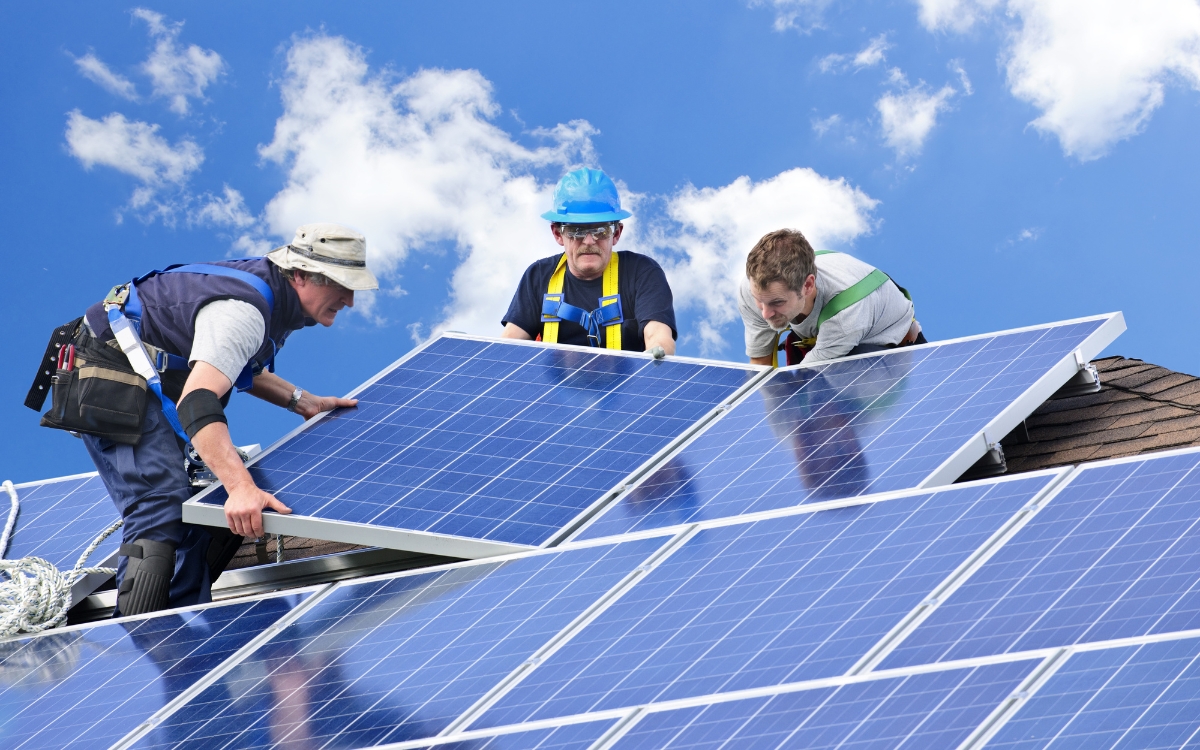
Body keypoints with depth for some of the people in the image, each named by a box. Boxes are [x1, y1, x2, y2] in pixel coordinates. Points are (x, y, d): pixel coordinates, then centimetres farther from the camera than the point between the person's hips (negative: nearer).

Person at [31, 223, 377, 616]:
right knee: (161, 512, -23)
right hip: (113, 378, -11)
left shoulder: (268, 285, 4)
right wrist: (242, 487, -52)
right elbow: (196, 401, -41)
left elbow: (230, 362, 21)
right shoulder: (244, 312, -28)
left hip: (156, 379, 11)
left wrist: (299, 400, 10)